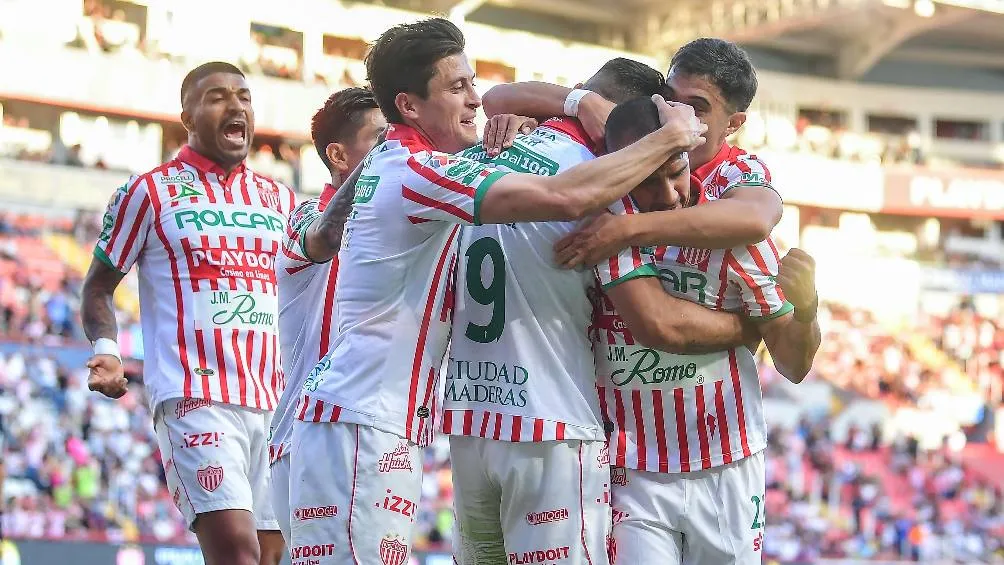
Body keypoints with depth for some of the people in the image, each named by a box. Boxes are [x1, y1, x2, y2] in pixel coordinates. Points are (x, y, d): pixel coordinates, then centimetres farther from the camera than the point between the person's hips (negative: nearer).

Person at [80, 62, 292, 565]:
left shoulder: (280, 199, 17)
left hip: (274, 404, 6)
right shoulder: (149, 192, 4)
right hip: (195, 398, -6)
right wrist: (106, 351, -9)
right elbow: (98, 288, 8)